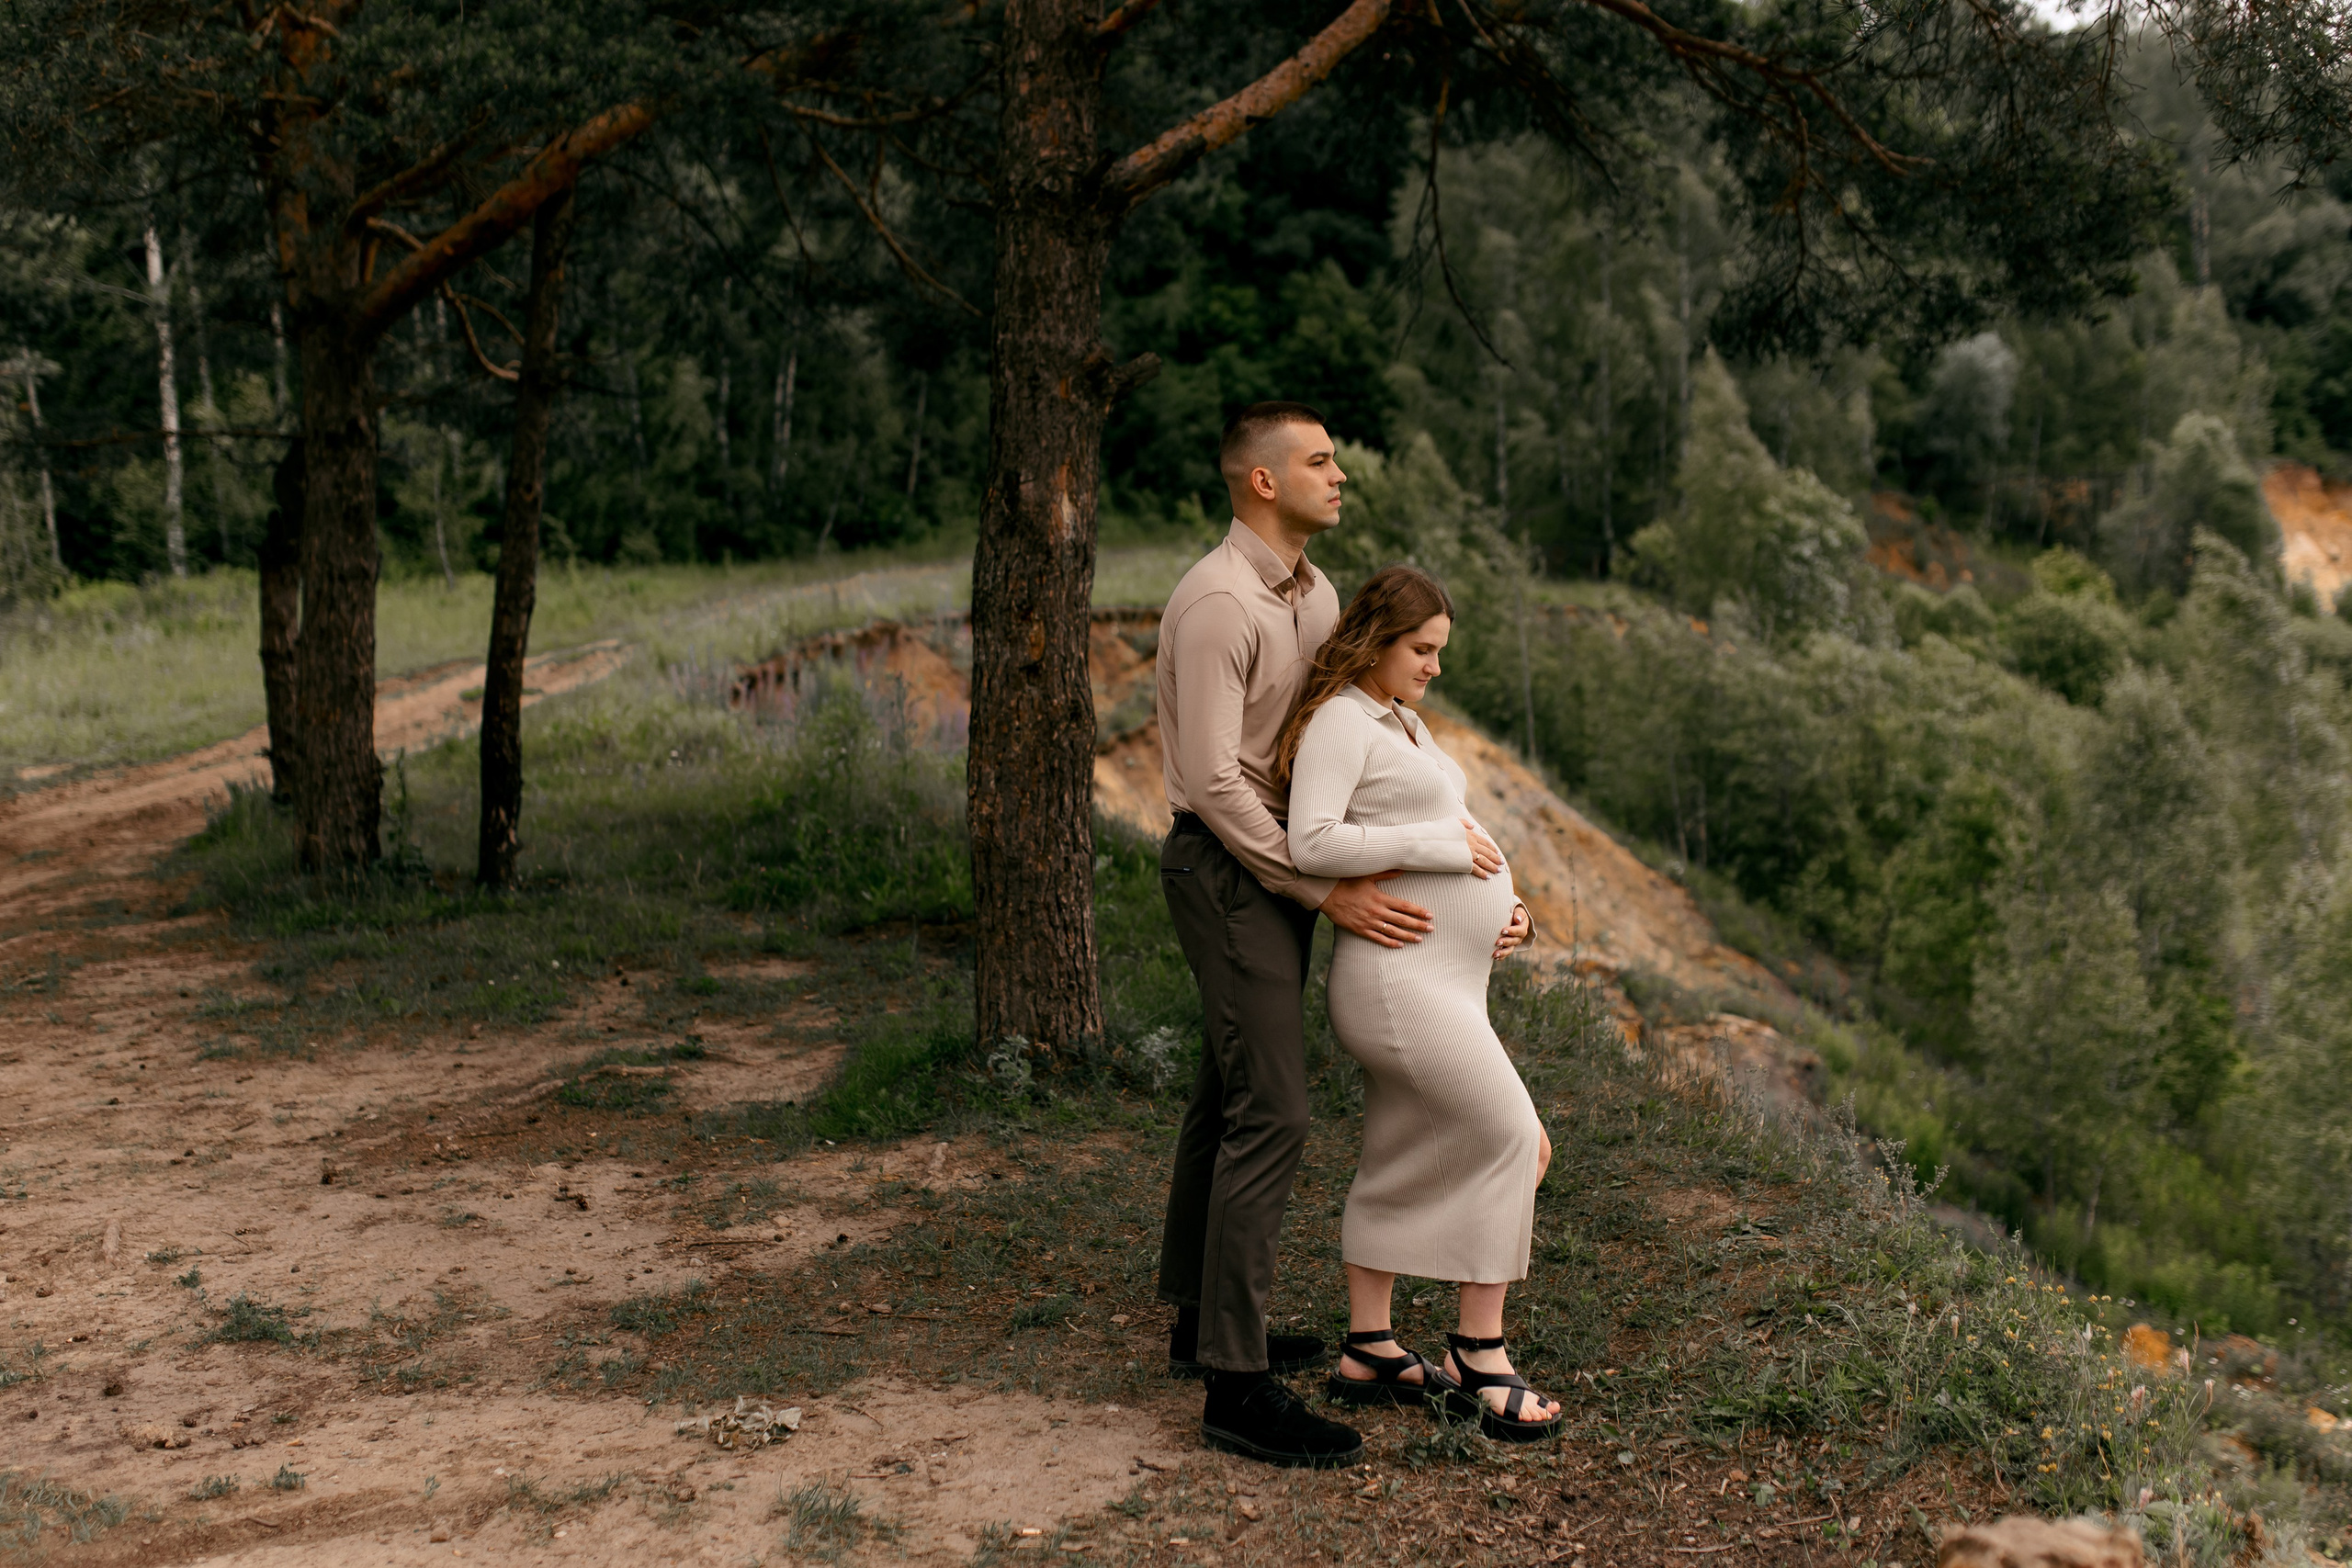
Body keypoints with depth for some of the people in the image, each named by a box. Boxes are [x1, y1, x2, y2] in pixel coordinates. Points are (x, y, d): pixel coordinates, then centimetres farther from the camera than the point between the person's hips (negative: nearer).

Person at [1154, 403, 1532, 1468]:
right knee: (1269, 1116, -13)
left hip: (1280, 868, 10)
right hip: (1228, 872, -10)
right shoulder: (1217, 603, -20)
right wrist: (1330, 893, -22)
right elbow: (1213, 781, -23)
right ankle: (1236, 1389, -9)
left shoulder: (1317, 594, 10)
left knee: (1227, 1101, 16)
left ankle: (1203, 1326, 28)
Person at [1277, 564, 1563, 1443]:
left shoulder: (1403, 721, 20)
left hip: (1441, 981, 10)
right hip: (1397, 982, -10)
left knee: (1400, 1166, 13)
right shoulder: (1340, 720, -11)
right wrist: (1441, 847, -18)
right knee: (1514, 1142, -9)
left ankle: (1369, 1354, 22)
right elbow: (1313, 843, -22)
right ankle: (1479, 1358, 0)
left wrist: (1498, 899, 10)